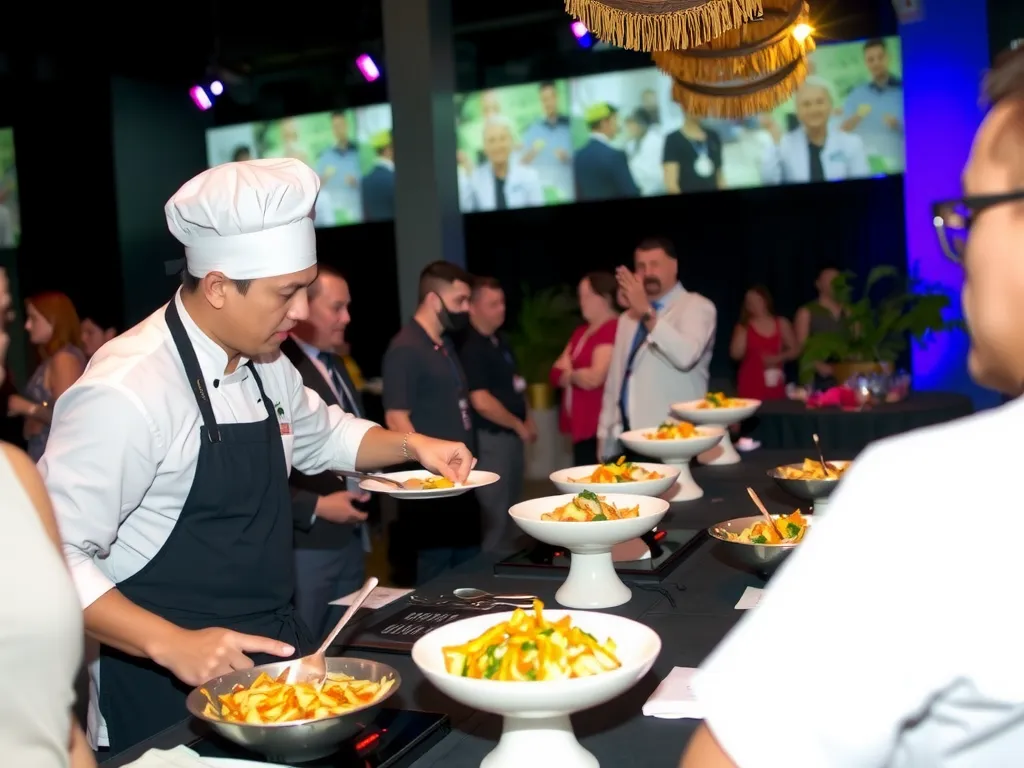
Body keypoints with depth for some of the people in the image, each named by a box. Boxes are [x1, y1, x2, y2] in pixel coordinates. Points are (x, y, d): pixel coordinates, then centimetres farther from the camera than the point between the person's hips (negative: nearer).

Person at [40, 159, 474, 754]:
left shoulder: (265, 364, 4)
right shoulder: (125, 391, -22)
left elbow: (322, 434, 22)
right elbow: (52, 556, -21)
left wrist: (411, 445, 5)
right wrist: (171, 644, -31)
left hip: (275, 648, 8)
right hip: (172, 683, -7)